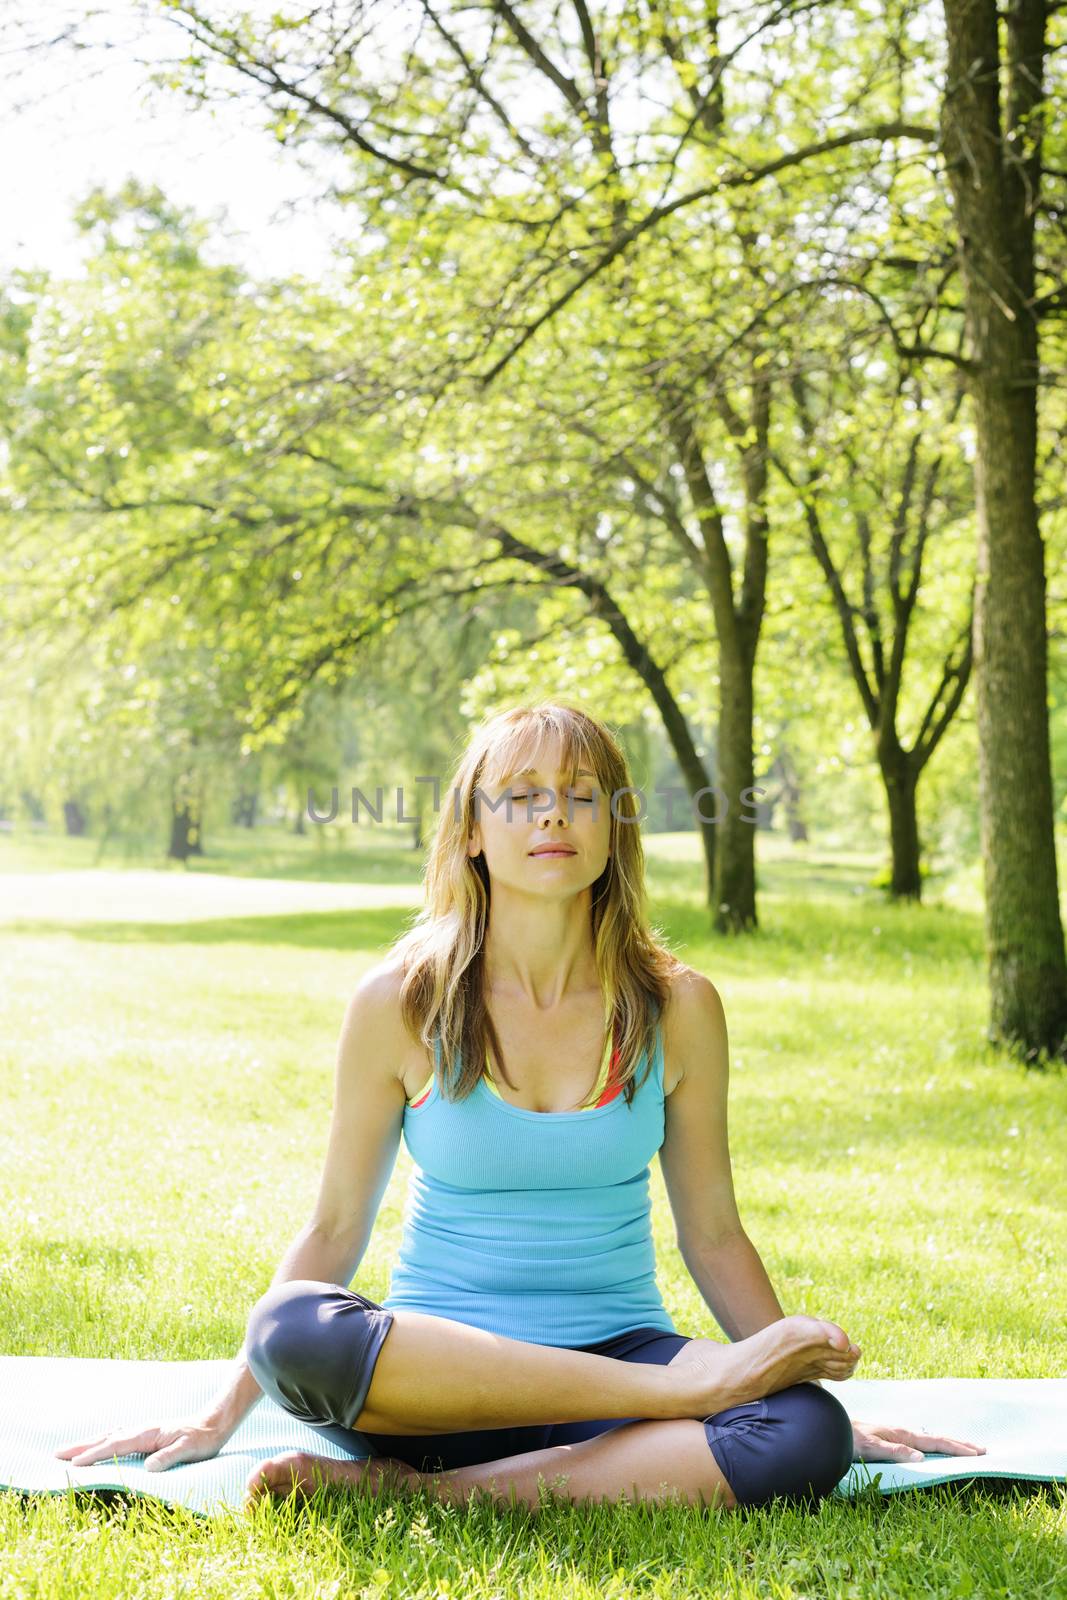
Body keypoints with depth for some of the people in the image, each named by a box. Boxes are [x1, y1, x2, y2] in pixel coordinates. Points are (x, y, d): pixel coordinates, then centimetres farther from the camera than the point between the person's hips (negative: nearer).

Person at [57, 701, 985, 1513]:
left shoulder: (678, 1008, 0)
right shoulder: (401, 1003, -3)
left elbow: (712, 1233, 8)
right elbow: (336, 1226, 4)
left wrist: (818, 1395, 6)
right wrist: (223, 1417, 3)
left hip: (618, 1348, 1)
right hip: (433, 1370, -1)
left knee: (805, 1438, -30)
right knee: (290, 1330, -35)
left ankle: (423, 1493, -25)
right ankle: (683, 1388, -28)